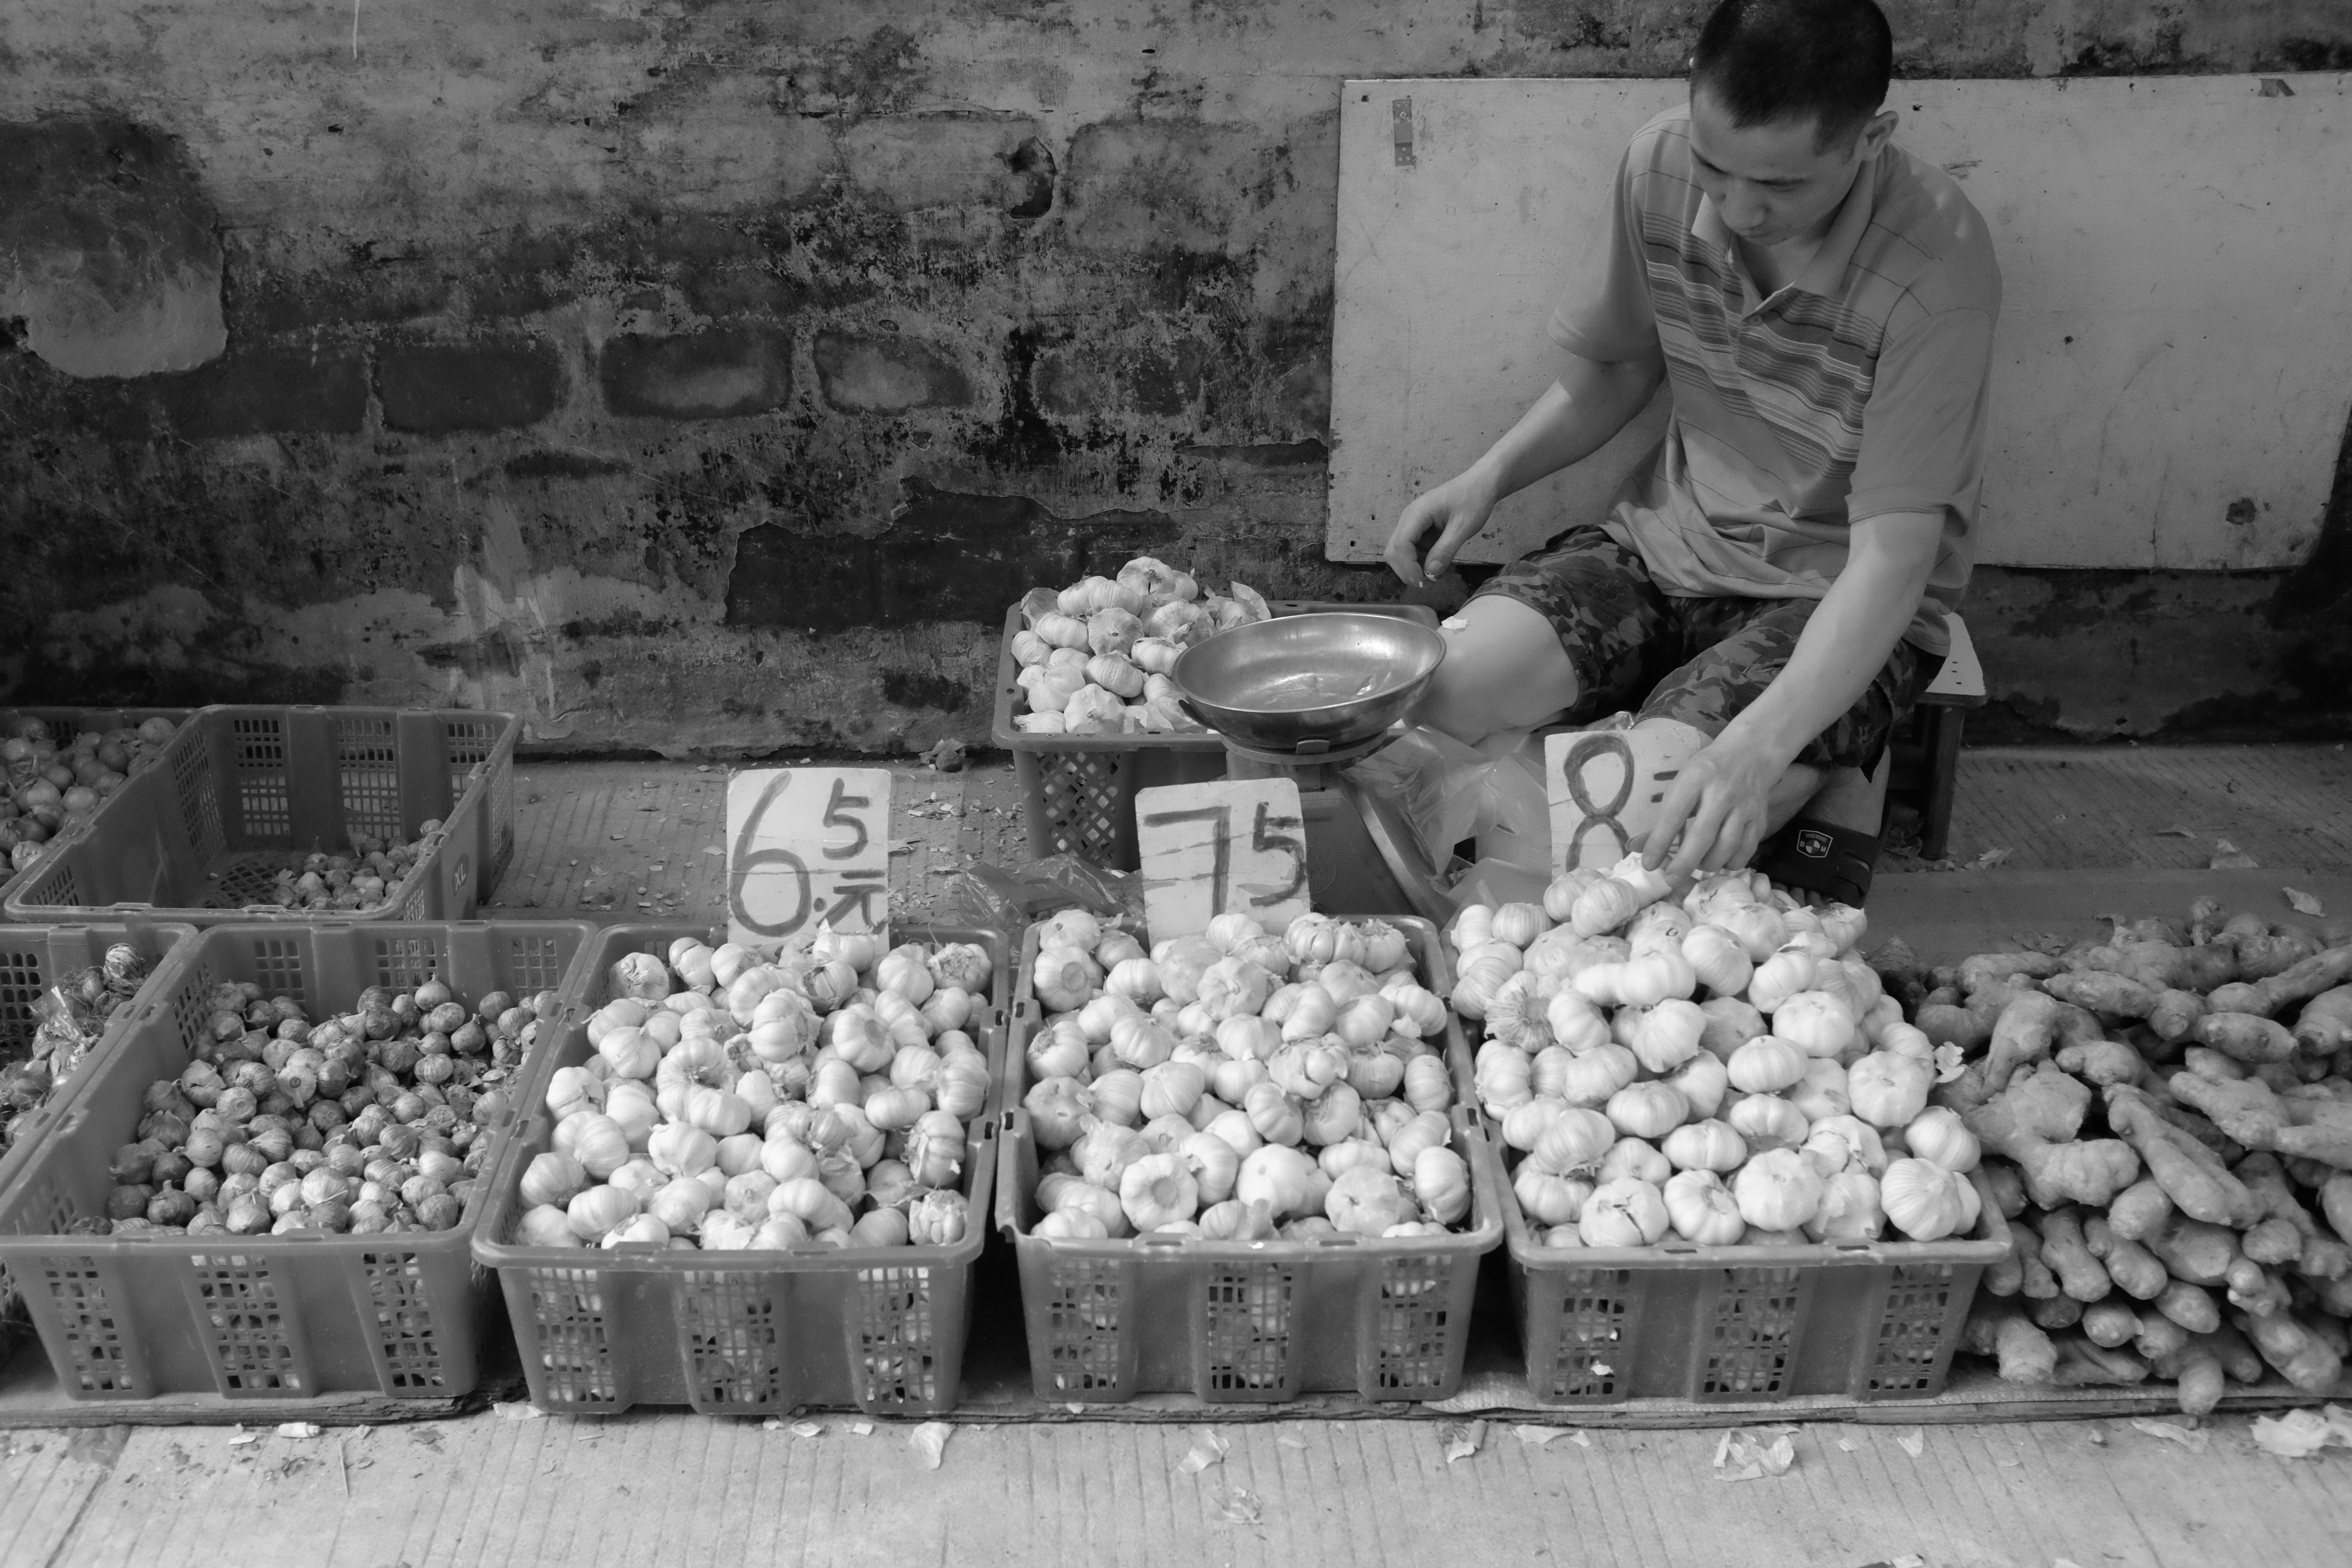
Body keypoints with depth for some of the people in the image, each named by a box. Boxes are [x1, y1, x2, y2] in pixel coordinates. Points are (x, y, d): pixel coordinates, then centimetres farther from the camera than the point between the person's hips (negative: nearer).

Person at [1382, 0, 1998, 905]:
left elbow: (1891, 556, -25)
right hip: (1669, 542, 5)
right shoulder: (1660, 167, -9)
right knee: (1410, 703, -17)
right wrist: (1491, 476, -7)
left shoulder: (1936, 272, -24)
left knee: (1665, 830, -29)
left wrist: (1755, 749, -39)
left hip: (1836, 599, -5)